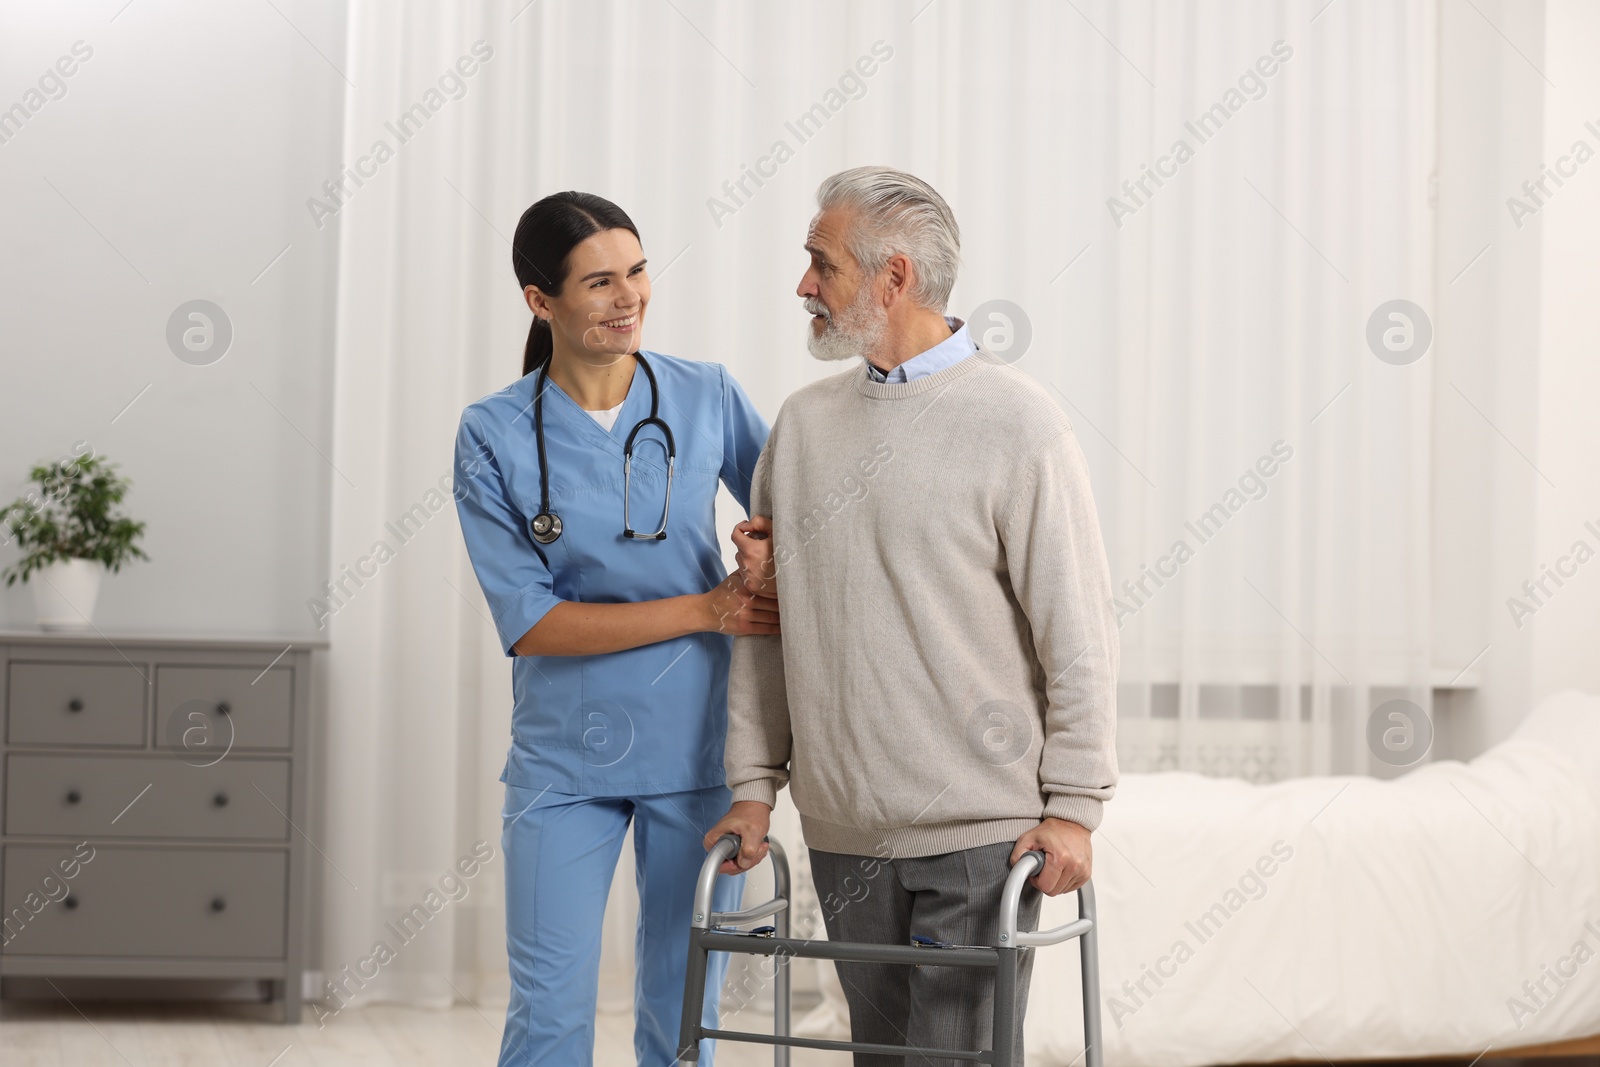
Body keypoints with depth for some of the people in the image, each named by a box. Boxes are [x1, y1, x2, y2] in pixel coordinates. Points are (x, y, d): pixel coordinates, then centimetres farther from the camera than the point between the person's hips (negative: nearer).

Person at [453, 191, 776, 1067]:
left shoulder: (707, 398, -2)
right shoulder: (494, 436, -7)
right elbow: (528, 622, -11)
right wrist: (706, 609, -17)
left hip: (698, 743, 2)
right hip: (566, 757, -2)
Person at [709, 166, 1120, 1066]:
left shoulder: (1017, 423, -6)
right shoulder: (803, 424, 10)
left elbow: (1078, 628, -8)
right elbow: (766, 623, 14)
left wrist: (1074, 806, -11)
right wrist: (754, 783, 9)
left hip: (983, 830, -5)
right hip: (844, 831, 5)